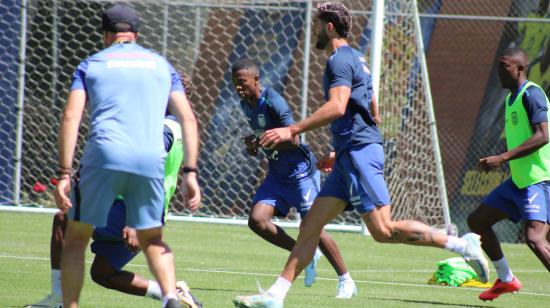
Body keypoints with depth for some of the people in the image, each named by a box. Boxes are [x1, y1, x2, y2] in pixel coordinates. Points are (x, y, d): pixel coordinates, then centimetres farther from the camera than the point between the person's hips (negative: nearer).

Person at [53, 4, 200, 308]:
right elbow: (188, 119, 12)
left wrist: (64, 174, -2)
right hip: (151, 160, 2)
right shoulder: (161, 65, 22)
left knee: (77, 235, 11)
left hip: (104, 156, -2)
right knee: (152, 239, 18)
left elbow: (70, 118, 2)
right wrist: (190, 173, 9)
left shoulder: (91, 64, 16)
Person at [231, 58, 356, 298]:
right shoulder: (246, 105, 6)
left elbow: (293, 140, -28)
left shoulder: (273, 103, -21)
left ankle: (346, 281, 6)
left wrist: (260, 142, -24)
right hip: (277, 174, 8)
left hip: (300, 170, -8)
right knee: (257, 220, -8)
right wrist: (253, 145, 4)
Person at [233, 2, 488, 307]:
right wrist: (336, 152, 30)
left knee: (383, 230, -13)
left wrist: (292, 130, -25)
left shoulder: (340, 59, -10)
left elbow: (337, 107, -25)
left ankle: (460, 244, -9)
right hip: (350, 156, 10)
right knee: (311, 224, 5)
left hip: (359, 152, -10)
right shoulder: (354, 58, 22)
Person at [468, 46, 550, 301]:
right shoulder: (511, 98, 16)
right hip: (518, 181, 10)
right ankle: (506, 279, 23)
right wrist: (495, 162, 15)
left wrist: (503, 158, -25)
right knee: (477, 221, 13)